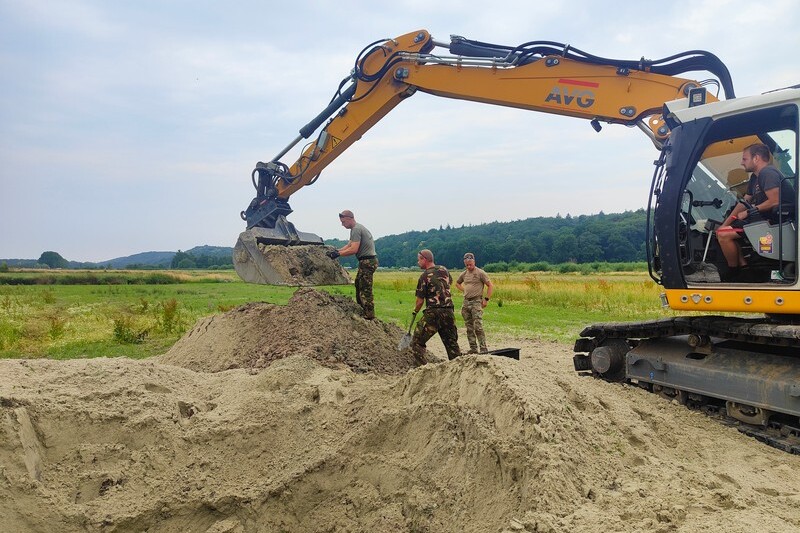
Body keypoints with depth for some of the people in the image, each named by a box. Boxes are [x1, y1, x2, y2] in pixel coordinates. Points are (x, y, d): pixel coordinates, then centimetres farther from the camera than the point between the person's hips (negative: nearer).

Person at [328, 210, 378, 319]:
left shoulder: (356, 229, -16)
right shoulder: (357, 228, 17)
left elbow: (353, 250, -23)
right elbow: (349, 245, 21)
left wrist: (338, 254, -15)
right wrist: (336, 251, 9)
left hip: (367, 262, -11)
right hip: (367, 261, 11)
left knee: (365, 289, -7)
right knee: (358, 284, 21)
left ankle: (369, 314, -3)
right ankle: (362, 309, 30)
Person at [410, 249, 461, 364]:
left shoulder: (424, 276, -9)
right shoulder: (443, 270, 9)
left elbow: (420, 301, -7)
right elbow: (450, 281, 32)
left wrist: (415, 312, 11)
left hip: (433, 313, -6)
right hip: (449, 311, 6)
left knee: (417, 343, 2)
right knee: (452, 343, 15)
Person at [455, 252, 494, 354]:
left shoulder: (480, 273, -5)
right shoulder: (464, 274, 11)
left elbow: (491, 286, -4)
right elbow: (457, 283, 30)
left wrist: (486, 299, -9)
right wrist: (464, 291, 13)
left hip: (476, 301, -6)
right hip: (466, 302, 6)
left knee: (478, 327, -13)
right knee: (469, 328, 8)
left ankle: (483, 348, -10)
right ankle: (473, 348, 14)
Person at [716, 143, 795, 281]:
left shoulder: (768, 173, -15)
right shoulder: (755, 177, 16)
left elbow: (774, 202, -26)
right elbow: (743, 202, 19)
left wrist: (748, 212, -14)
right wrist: (725, 223, 13)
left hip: (775, 220, -11)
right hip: (764, 217, 11)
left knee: (723, 234, -18)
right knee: (723, 230, 16)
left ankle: (734, 273, -2)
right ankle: (743, 264, 10)